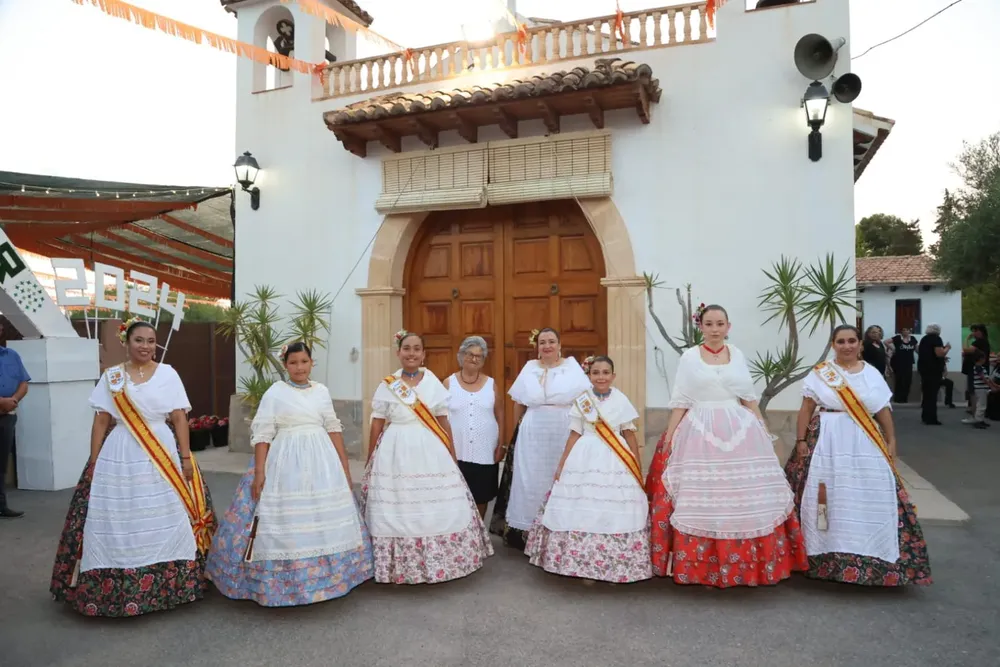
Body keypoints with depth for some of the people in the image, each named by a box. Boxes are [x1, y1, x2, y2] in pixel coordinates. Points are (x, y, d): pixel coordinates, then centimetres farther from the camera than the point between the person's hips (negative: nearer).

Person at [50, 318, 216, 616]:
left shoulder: (168, 374, 2)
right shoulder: (111, 376, 5)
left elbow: (180, 418, 0)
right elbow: (101, 421, 5)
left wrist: (186, 457, -6)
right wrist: (93, 462, 0)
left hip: (162, 454, -1)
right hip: (119, 457, 1)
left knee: (164, 520, 2)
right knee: (116, 522, 4)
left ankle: (165, 585, 16)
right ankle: (114, 589, 18)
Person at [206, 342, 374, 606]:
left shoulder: (322, 391, 8)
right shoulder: (275, 392, -3)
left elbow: (333, 428, 11)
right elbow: (262, 434, -7)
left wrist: (344, 463, 9)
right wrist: (259, 471, -13)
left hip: (321, 460, 4)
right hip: (287, 462, -4)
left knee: (324, 518, 10)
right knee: (286, 519, -1)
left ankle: (323, 575, 26)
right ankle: (284, 582, 12)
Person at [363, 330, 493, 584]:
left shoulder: (434, 383, 4)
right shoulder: (386, 386, 1)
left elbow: (444, 422, 8)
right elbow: (377, 425, 5)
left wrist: (453, 456, 9)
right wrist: (370, 461, 6)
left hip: (431, 451, 2)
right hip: (396, 452, -1)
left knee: (438, 508, 5)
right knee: (397, 510, 2)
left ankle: (436, 561, 21)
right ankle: (400, 564, 18)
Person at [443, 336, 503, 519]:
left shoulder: (491, 384, 6)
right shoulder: (449, 383, 1)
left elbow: (500, 417, 9)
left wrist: (502, 445, 3)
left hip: (485, 453, 1)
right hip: (456, 453, -1)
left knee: (481, 497, 10)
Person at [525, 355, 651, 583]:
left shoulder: (621, 400, 2)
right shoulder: (581, 401, 3)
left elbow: (630, 435, 6)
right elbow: (574, 435, 6)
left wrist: (639, 468, 5)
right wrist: (561, 465, 4)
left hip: (616, 461, 0)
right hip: (585, 460, 0)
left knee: (616, 513, 0)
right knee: (582, 511, 1)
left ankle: (616, 567, 16)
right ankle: (584, 565, 15)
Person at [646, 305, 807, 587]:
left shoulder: (738, 356, 9)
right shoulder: (690, 357, 2)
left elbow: (749, 399, 14)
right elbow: (680, 401, 2)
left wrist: (764, 431, 11)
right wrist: (669, 438, -2)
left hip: (739, 432, 2)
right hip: (700, 433, -2)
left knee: (744, 499, 3)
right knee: (699, 500, -1)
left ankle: (747, 562, 17)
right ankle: (698, 563, 11)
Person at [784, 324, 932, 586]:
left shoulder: (872, 374, 8)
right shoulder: (819, 373, 1)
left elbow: (884, 410, 11)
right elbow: (806, 409, 1)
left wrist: (891, 441, 7)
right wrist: (801, 441, -4)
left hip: (865, 444, 3)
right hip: (827, 443, -2)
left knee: (869, 498, 1)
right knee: (828, 498, -2)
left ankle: (868, 557, 14)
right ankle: (827, 556, 9)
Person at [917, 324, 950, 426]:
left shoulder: (924, 339, 14)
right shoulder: (936, 338, -12)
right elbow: (940, 354, -22)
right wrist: (947, 347, -4)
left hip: (923, 368, 8)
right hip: (933, 370, -8)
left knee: (926, 392, 15)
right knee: (932, 394, -5)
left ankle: (925, 416, 20)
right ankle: (931, 418, -4)